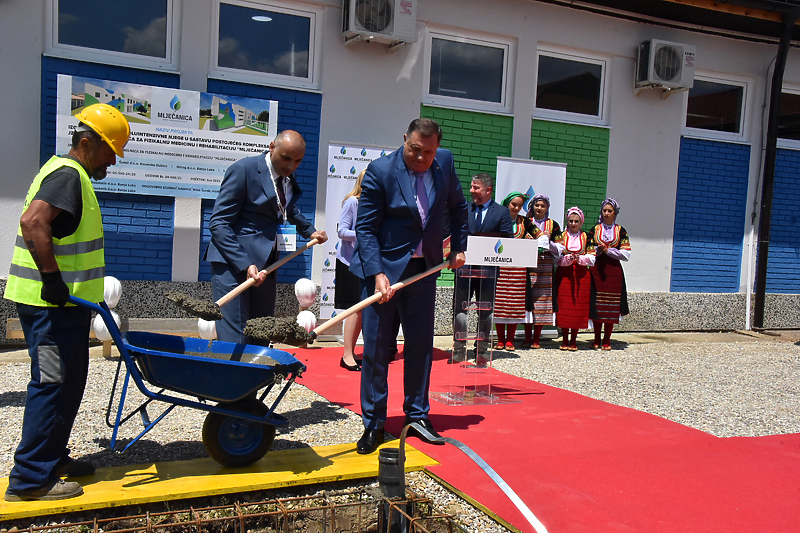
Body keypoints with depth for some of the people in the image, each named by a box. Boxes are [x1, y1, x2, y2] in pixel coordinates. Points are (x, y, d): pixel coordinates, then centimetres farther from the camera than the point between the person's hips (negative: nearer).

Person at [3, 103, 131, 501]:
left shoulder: (68, 173, 19)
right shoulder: (68, 174, -15)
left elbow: (37, 223, 28)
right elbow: (32, 222, -31)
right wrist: (52, 278, -28)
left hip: (58, 303, 11)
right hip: (52, 303, -11)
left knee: (67, 381, 17)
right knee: (54, 383, -5)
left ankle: (52, 458, 29)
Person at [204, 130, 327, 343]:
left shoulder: (289, 178, 10)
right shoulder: (243, 170, -12)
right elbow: (218, 223, -15)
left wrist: (309, 231, 24)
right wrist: (245, 265, -23)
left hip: (265, 262, 8)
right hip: (233, 262, -7)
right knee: (234, 339, -10)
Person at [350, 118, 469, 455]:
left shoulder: (445, 163, 0)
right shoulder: (380, 171, -14)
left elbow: (457, 207, 18)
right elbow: (365, 228, -13)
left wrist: (459, 246, 11)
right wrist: (378, 273, -22)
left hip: (423, 269, 4)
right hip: (383, 266, -4)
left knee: (421, 344, 9)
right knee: (376, 347, 0)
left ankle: (417, 415, 24)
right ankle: (373, 423, 13)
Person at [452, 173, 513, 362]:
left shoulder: (502, 212, 4)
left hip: (488, 267, -1)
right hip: (465, 266, 1)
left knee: (486, 311, 7)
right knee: (459, 308, 0)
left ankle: (481, 351, 18)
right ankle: (459, 351, 7)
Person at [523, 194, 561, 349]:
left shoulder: (553, 225, 11)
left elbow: (558, 250, 7)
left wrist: (548, 243, -11)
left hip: (545, 266, 0)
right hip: (528, 265, 0)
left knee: (542, 300, -3)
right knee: (527, 299, -5)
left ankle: (536, 339, 4)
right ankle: (527, 337, 4)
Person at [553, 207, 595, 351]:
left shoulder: (587, 237, 8)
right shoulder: (561, 236, 6)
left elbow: (592, 258, 3)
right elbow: (557, 257, -2)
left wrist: (580, 258, -16)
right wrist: (569, 258, -19)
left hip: (581, 275, 1)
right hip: (564, 274, -1)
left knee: (579, 305, -1)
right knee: (564, 305, -2)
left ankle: (573, 339, 10)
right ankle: (565, 339, 10)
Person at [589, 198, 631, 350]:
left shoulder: (621, 231, 7)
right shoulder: (594, 230, 10)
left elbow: (626, 254, 0)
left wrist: (608, 250, -9)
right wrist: (598, 249, -10)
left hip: (613, 271, -1)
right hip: (597, 270, 1)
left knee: (611, 306, -1)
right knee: (596, 306, -1)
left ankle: (607, 340, 9)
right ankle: (596, 339, 11)